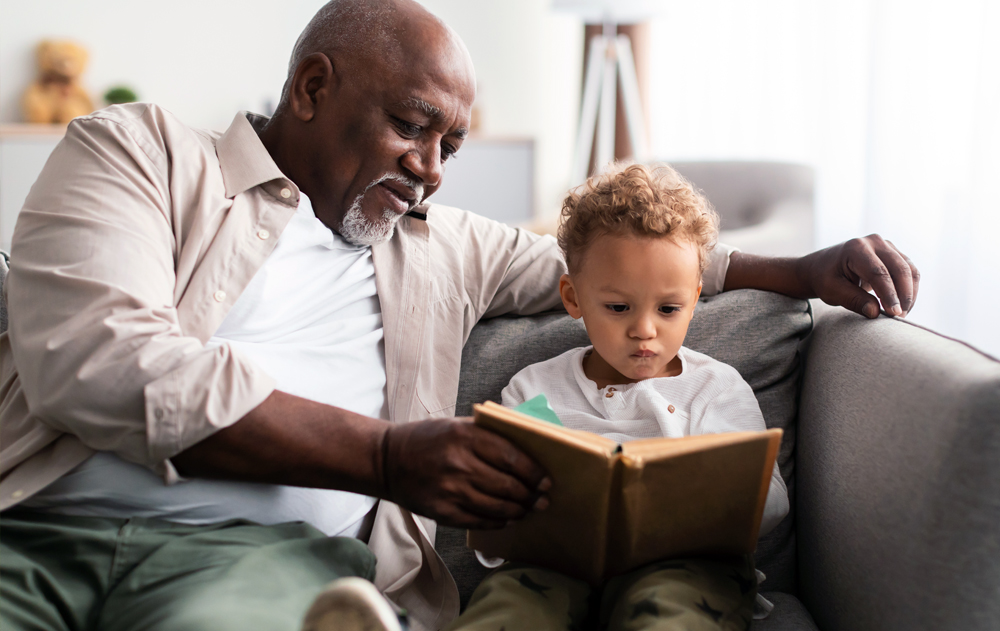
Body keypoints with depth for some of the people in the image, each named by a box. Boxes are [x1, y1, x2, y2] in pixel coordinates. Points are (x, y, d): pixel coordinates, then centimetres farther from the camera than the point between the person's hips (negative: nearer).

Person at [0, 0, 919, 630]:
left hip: (265, 549, 3)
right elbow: (89, 358, -7)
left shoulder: (446, 245, 26)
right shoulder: (138, 149, 10)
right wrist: (384, 455, -13)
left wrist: (804, 271, 23)